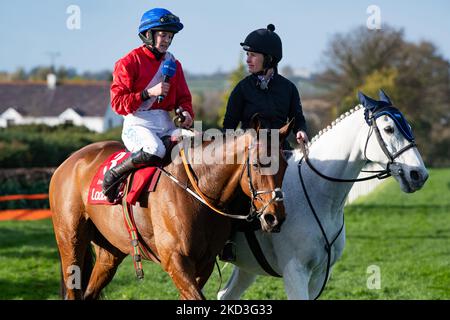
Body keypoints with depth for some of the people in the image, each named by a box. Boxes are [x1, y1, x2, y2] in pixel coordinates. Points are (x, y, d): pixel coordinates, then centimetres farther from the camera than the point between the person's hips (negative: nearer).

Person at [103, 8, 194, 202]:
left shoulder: (173, 64, 16)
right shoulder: (129, 63, -2)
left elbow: (183, 97, 21)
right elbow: (118, 102, -8)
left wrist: (186, 112, -2)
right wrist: (149, 93, -18)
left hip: (166, 125, 6)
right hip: (138, 124, -6)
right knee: (154, 150, -37)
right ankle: (113, 175, -17)